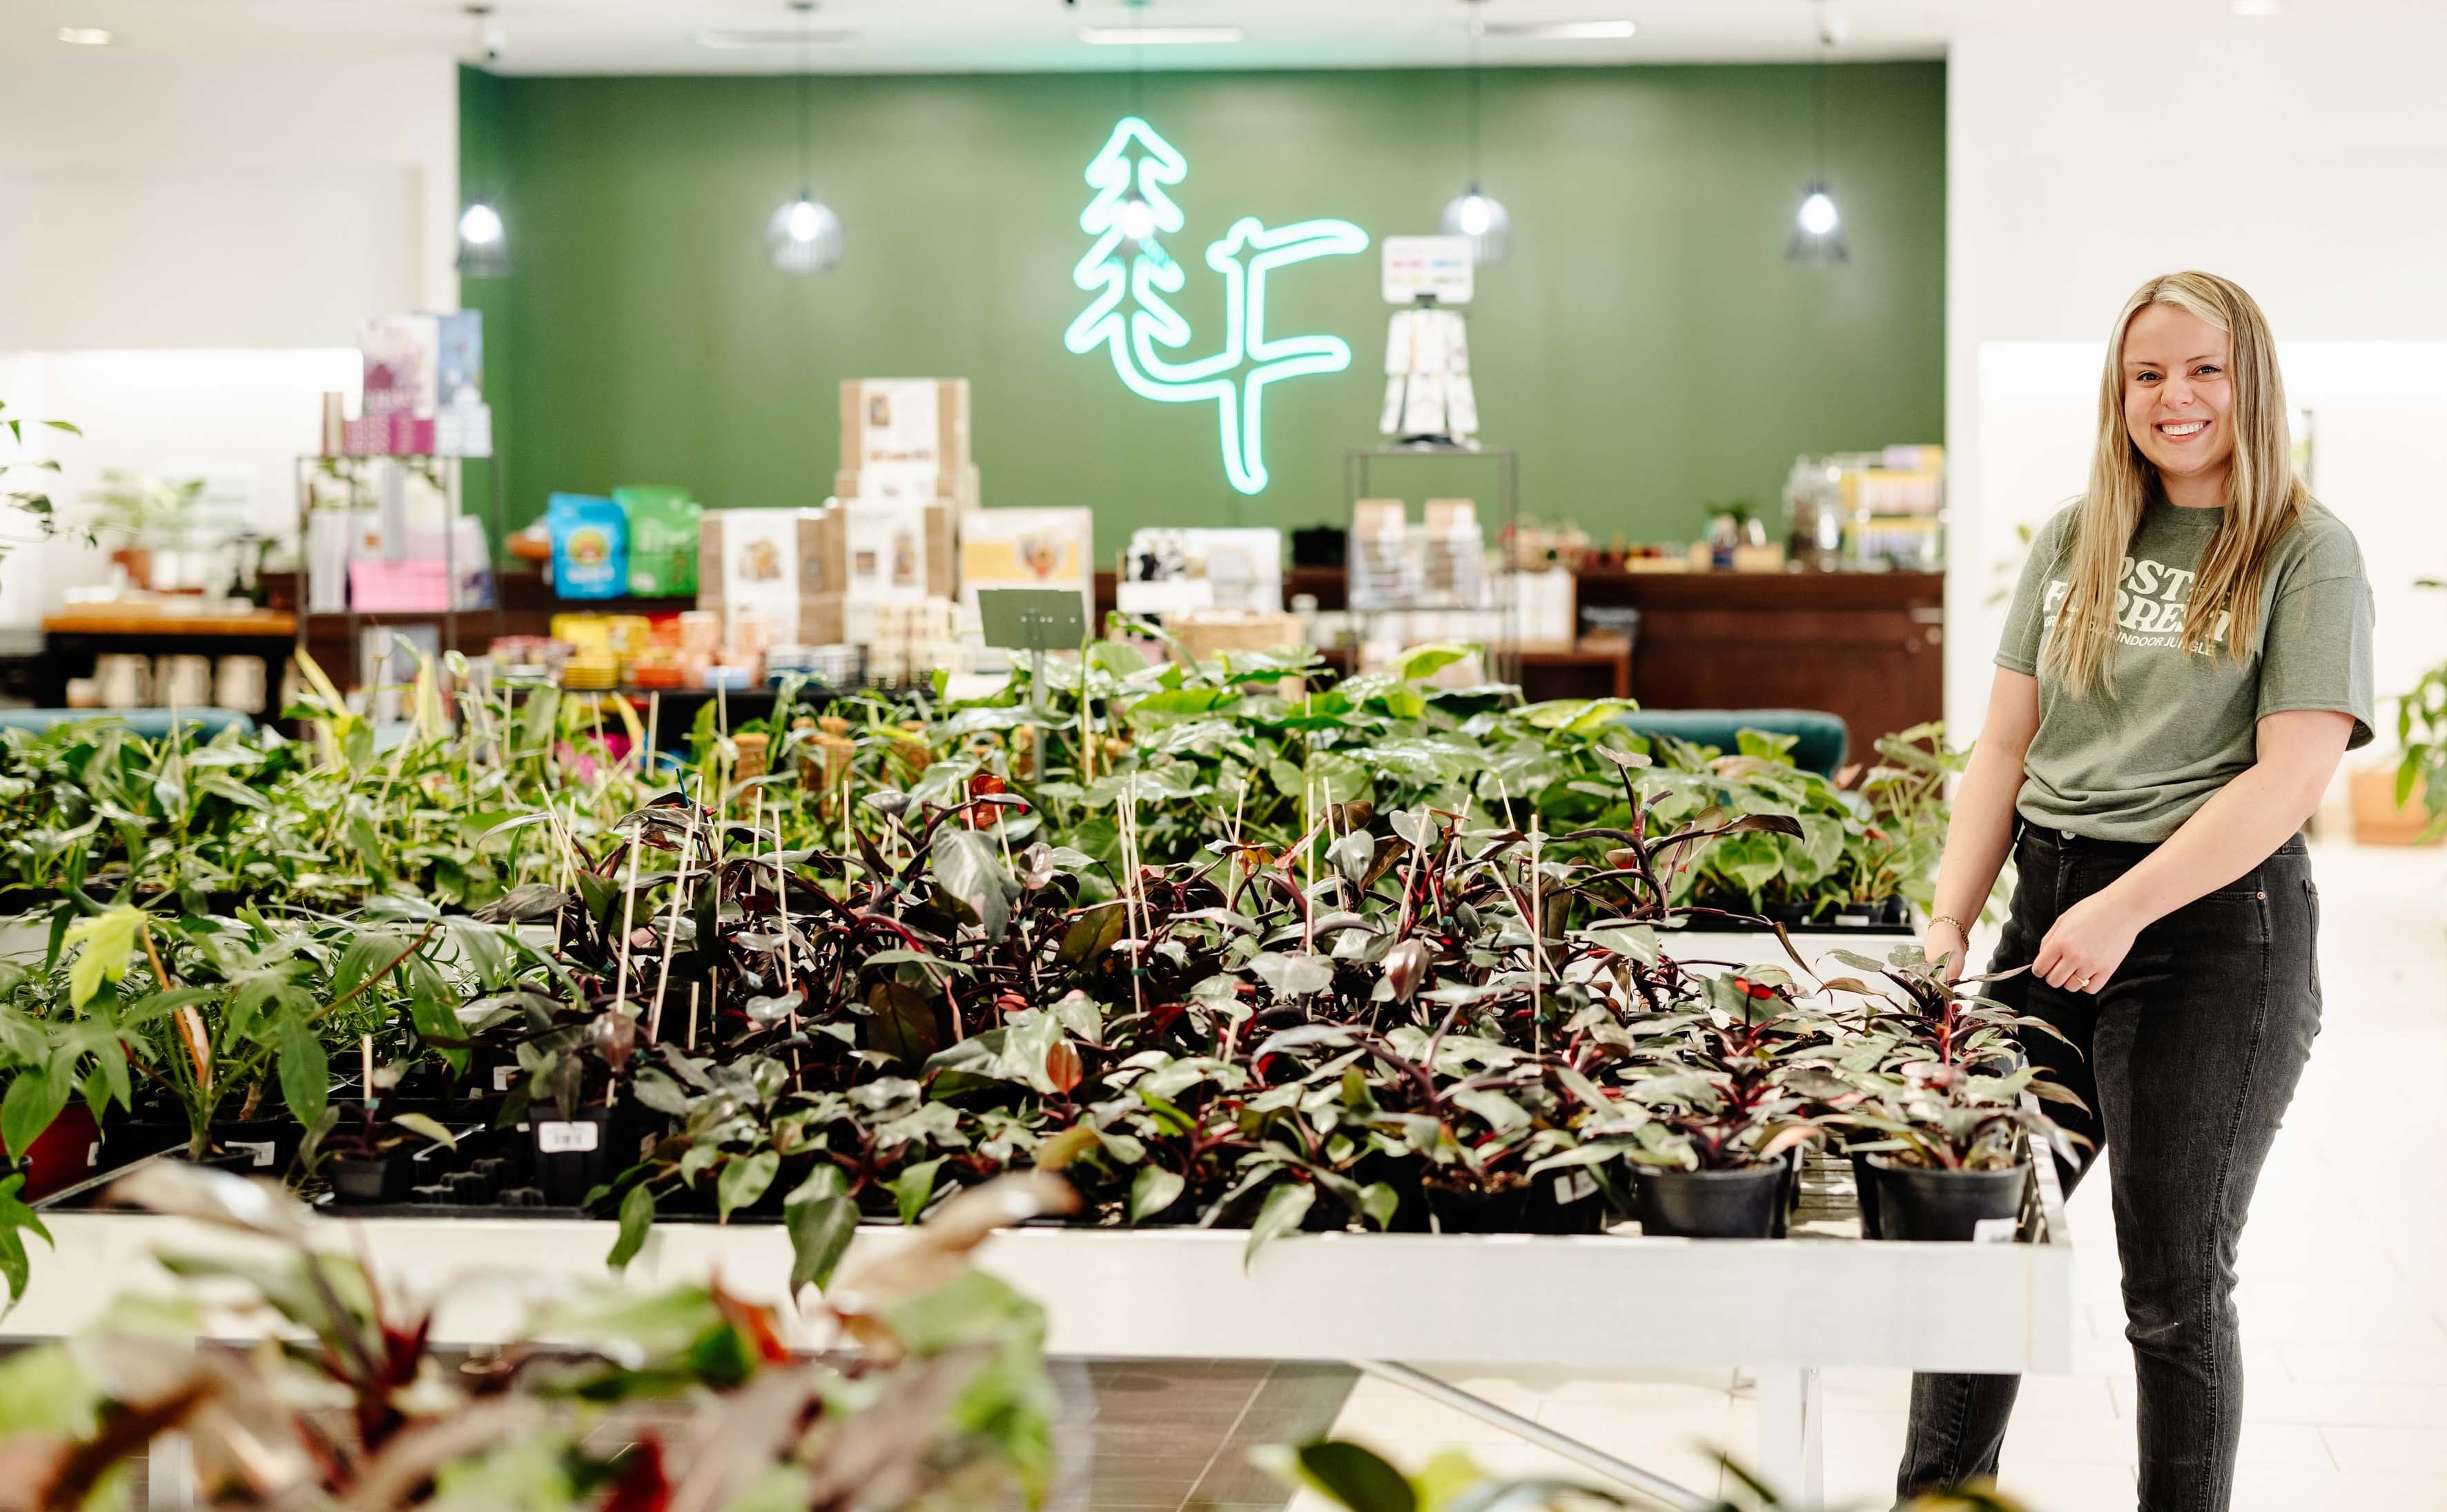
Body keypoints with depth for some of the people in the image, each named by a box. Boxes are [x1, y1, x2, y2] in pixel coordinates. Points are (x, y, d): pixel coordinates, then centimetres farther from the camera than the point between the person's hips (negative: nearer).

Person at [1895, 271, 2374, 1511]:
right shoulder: (2075, 543, 11)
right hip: (2051, 913, 5)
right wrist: (1949, 921, -1)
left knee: (2174, 1280, 5)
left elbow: (2290, 777, -13)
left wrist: (2124, 908, -19)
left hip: (2217, 928, -5)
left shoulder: (2307, 557, -4)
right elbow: (2005, 746, 10)